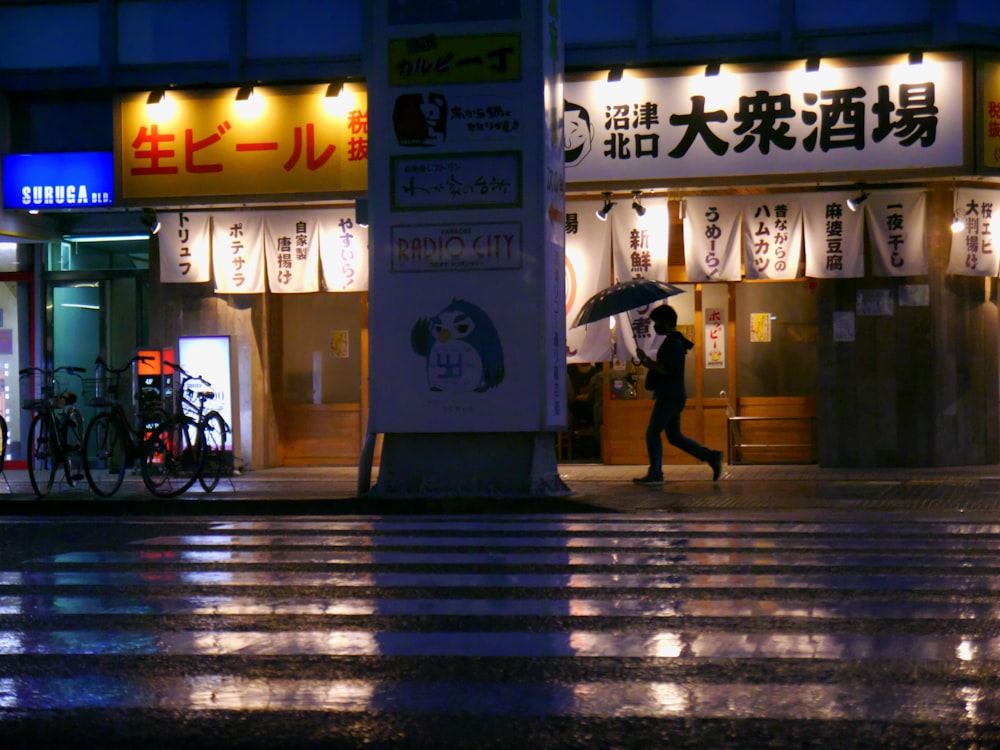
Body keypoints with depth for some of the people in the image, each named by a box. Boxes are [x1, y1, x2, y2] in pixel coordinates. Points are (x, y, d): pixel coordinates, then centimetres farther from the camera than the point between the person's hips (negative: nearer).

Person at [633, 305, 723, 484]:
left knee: (652, 433, -5)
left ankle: (655, 474, -1)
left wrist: (646, 360, -15)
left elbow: (665, 369, -23)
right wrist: (647, 361, 8)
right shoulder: (673, 341, 17)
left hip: (669, 396, -10)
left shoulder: (674, 343, -15)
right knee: (675, 437, 13)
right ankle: (711, 457, 11)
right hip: (672, 395, 10)